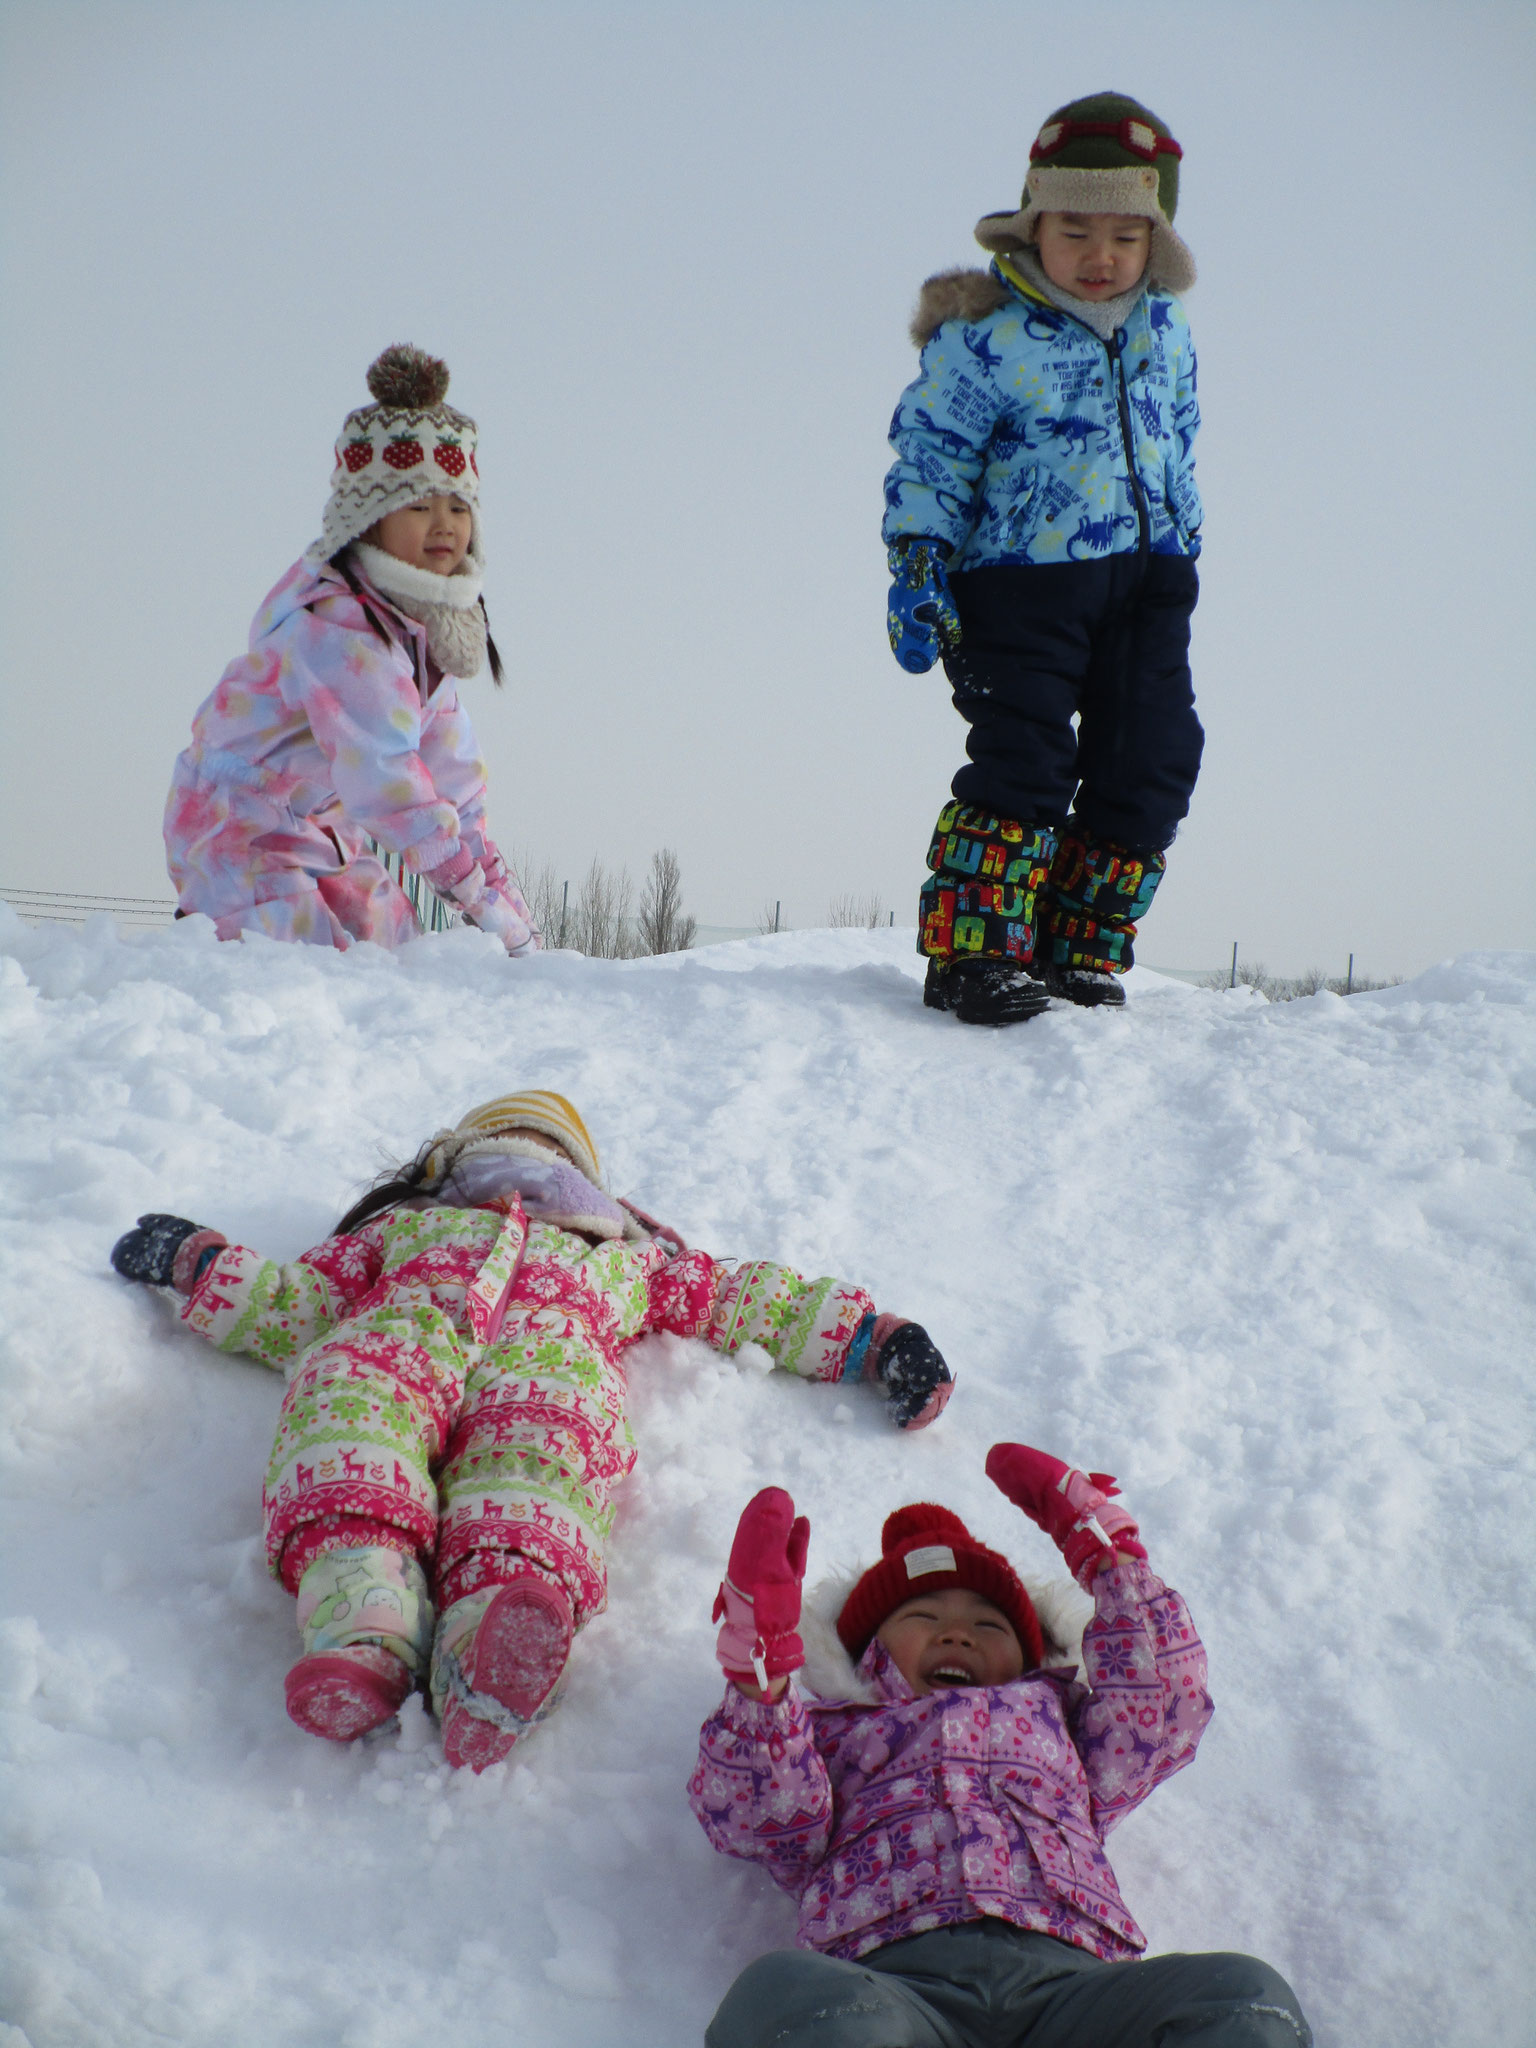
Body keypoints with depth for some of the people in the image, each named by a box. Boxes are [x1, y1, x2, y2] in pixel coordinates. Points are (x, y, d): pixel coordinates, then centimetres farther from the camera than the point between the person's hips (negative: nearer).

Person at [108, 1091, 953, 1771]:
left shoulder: (628, 1254, 46)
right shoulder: (406, 1224, 45)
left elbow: (742, 1297, 38)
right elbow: (290, 1308, 36)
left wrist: (868, 1336, 27)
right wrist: (198, 1262, 25)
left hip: (556, 1345, -1)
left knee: (539, 1443, -39)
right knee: (348, 1383, -38)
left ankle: (487, 1664, -69)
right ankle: (362, 1623, -63)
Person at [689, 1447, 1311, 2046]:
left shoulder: (1050, 1710, 43)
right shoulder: (829, 1727, 35)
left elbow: (1164, 1695, 28)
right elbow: (756, 1818, 14)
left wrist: (1105, 1547, 31)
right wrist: (759, 1673, -1)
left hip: (1062, 1968, 2)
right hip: (892, 1973, -2)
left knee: (1242, 1995, -33)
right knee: (788, 1993, -41)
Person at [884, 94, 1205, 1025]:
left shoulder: (1165, 330, 10)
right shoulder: (984, 336, -8)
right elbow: (928, 455, -6)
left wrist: (1184, 551, 22)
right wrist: (918, 568, -12)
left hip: (1147, 581, 6)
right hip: (1023, 578, -6)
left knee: (1149, 763, 2)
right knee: (1024, 757, -14)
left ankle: (1080, 952, 13)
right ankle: (972, 949, -5)